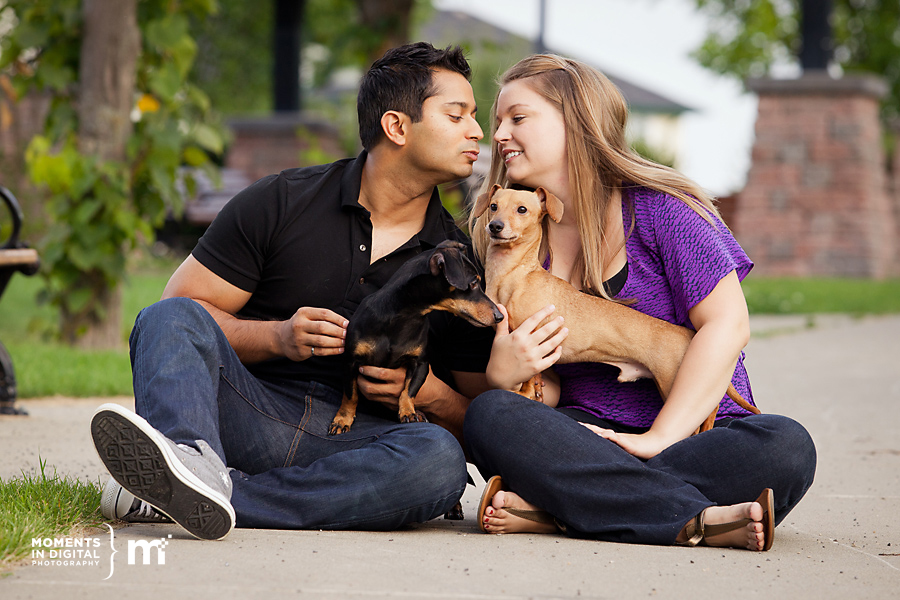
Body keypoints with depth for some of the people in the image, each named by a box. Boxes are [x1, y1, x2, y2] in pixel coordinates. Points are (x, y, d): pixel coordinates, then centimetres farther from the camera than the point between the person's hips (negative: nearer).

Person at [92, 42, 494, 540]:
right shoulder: (279, 203, 4)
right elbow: (180, 308, 2)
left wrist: (428, 392, -11)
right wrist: (277, 338, -13)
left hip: (357, 439, 1)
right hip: (251, 418, 0)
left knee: (439, 460, -34)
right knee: (171, 318, -25)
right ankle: (192, 461, -56)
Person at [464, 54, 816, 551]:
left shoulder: (659, 208, -3)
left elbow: (727, 324, -12)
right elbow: (547, 390, 7)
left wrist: (658, 438, -20)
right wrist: (504, 377, -18)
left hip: (695, 432, -2)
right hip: (583, 436, 2)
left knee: (784, 445, -33)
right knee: (490, 417, -29)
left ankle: (553, 509, -31)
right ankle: (697, 520, -33)